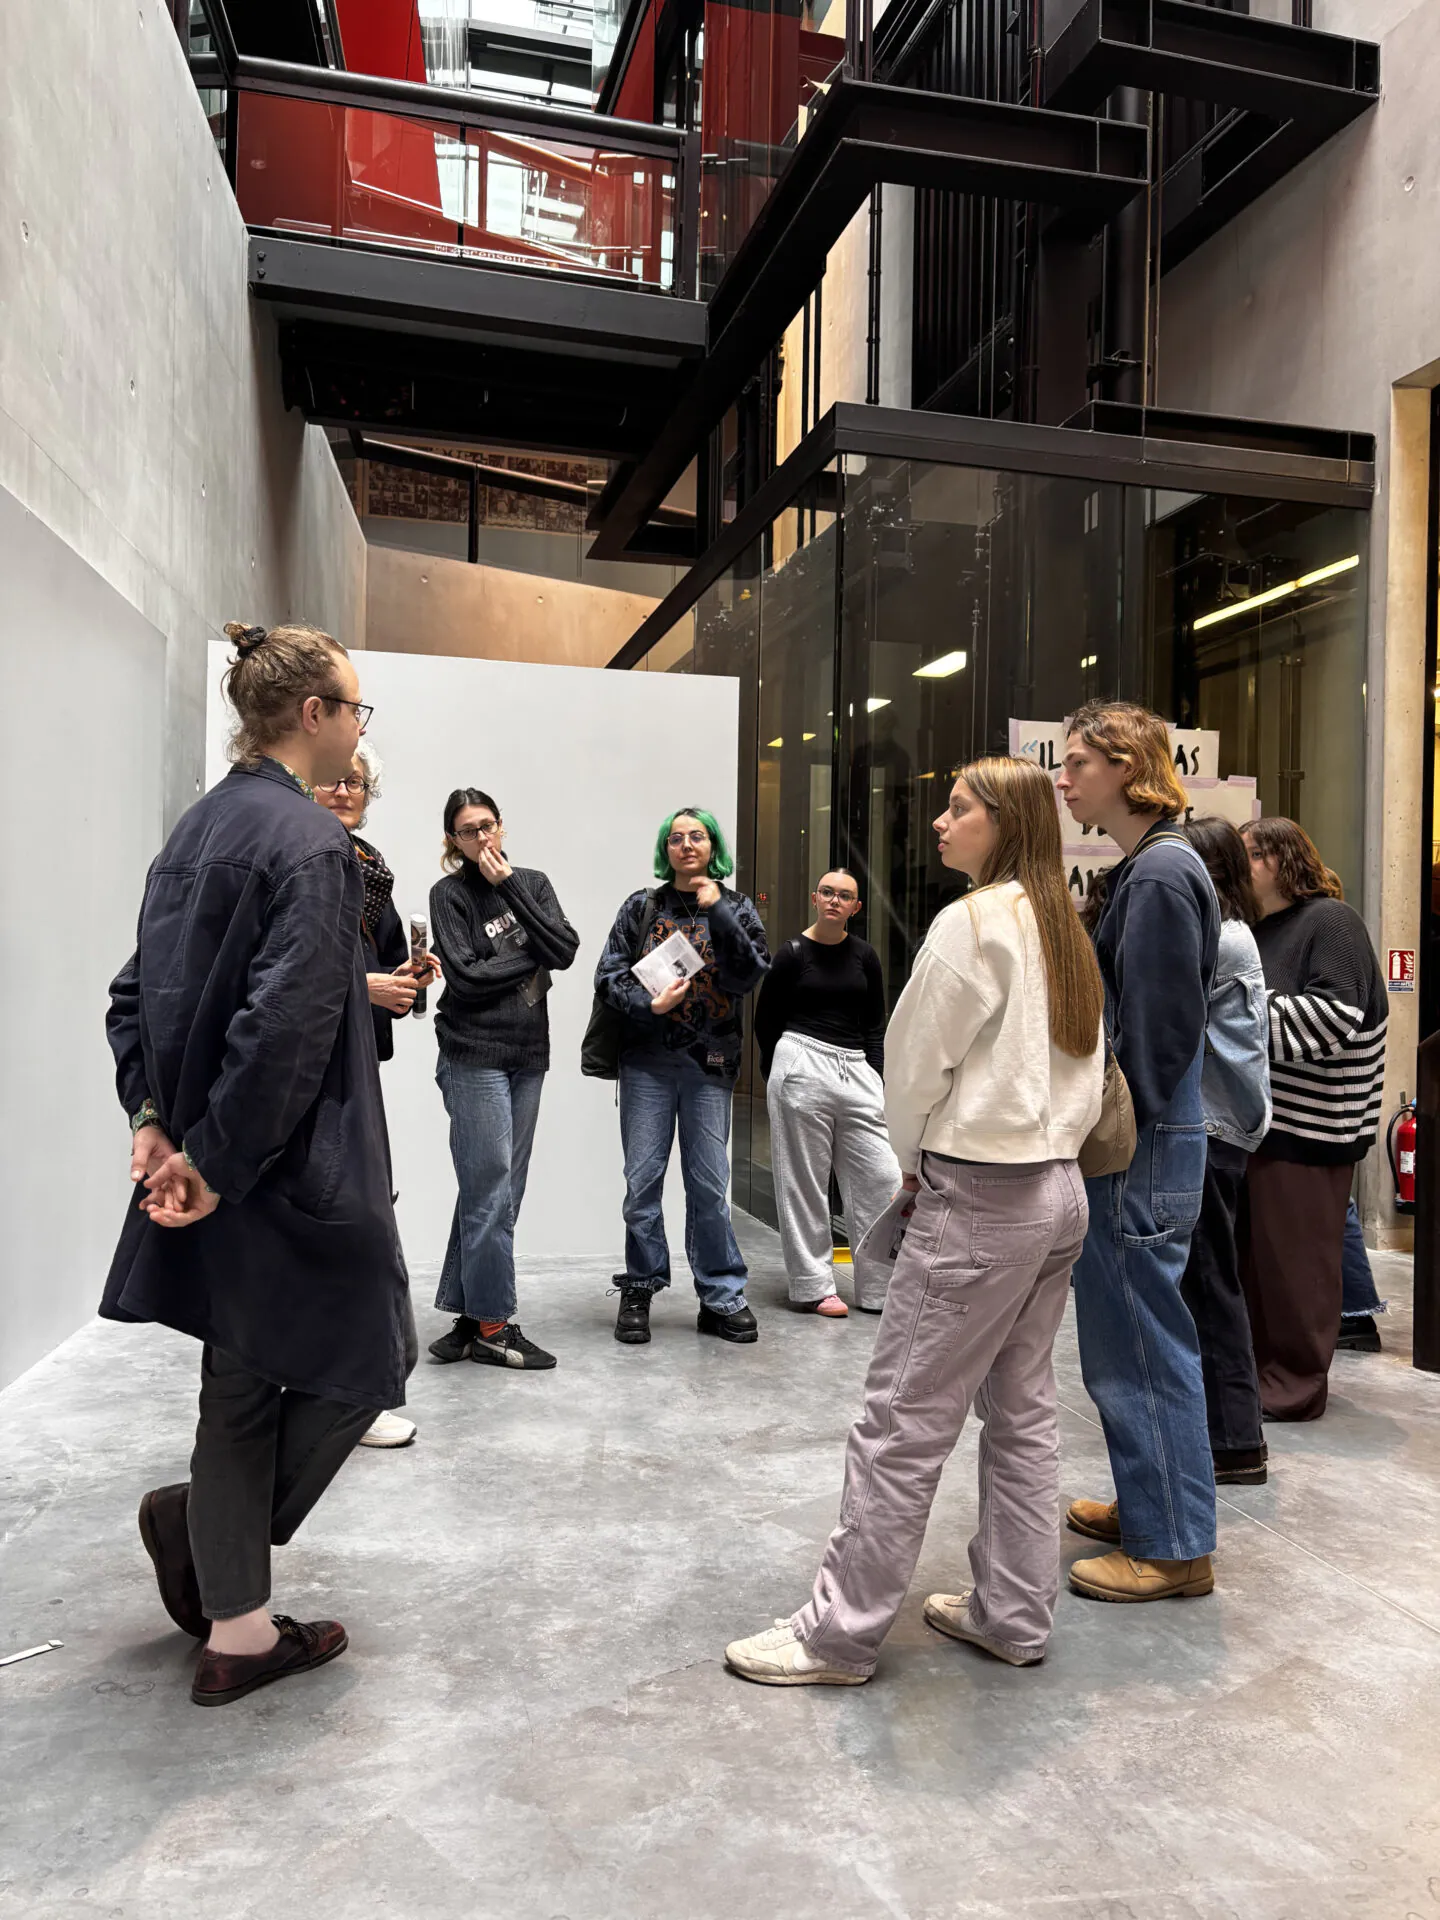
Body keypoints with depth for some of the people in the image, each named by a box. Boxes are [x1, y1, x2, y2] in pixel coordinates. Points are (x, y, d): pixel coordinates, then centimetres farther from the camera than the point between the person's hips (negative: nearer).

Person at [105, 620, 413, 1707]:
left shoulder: (199, 828, 11)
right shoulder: (310, 841, -17)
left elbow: (138, 992, 13)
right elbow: (286, 1025, -25)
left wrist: (157, 1120, 6)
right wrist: (215, 1158, -18)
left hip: (219, 1167, 9)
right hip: (295, 1170, -9)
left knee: (245, 1390, 16)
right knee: (372, 1351, 13)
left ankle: (237, 1634, 27)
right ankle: (203, 1519, 19)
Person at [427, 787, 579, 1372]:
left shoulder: (533, 883, 12)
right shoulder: (450, 893, -2)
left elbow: (565, 949, -5)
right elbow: (466, 976, -13)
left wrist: (510, 884, -6)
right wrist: (532, 956, -3)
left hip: (528, 1055, 5)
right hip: (475, 1055, -5)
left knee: (494, 1191, 8)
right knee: (491, 1190, -5)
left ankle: (467, 1315, 17)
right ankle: (490, 1326, 4)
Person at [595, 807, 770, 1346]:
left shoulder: (736, 908, 8)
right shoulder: (641, 907, 8)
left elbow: (751, 975, -5)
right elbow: (609, 975, 3)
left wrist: (718, 913, -12)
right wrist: (649, 1004, -14)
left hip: (710, 1064, 0)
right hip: (647, 1062, 0)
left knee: (710, 1185, 0)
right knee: (642, 1181, 1)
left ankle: (721, 1298, 12)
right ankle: (640, 1290, 16)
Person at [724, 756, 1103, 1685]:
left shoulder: (973, 922, -14)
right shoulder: (1066, 929, 10)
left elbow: (916, 1064, -11)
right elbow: (1087, 1079, 13)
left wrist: (915, 1159, 8)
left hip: (980, 1200, -9)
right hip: (1060, 1190, 9)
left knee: (903, 1422, -1)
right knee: (1023, 1408, 16)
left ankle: (841, 1633, 10)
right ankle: (1014, 1613, 28)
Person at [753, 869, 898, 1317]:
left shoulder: (864, 955, 10)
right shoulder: (793, 954, 1)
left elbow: (876, 1023, 14)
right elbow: (765, 1022, 7)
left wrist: (876, 1077, 4)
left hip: (857, 1070, 3)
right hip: (801, 1066, -3)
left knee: (882, 1178, -2)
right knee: (805, 1182, 2)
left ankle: (881, 1288, 9)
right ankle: (812, 1286, 13)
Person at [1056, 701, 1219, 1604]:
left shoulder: (1161, 873, -16)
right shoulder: (1147, 867, 14)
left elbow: (1157, 1028, -20)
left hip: (1144, 1153, -10)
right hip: (1136, 1143, 10)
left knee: (1144, 1345, 1)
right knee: (1128, 1337, 19)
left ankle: (1174, 1547, 15)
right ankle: (1148, 1504, 34)